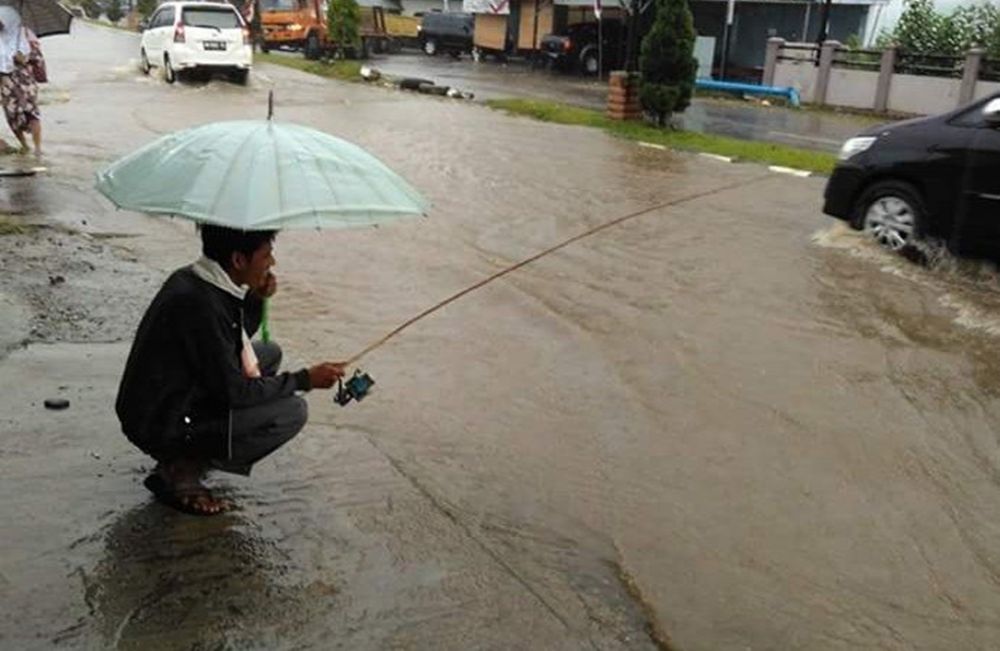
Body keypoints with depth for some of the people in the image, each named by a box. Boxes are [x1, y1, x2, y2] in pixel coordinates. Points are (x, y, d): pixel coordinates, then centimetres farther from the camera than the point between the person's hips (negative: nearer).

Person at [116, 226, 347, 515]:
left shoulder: (190, 279, 2)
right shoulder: (200, 303, -27)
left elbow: (238, 343, 16)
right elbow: (234, 392, -22)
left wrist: (256, 300, -2)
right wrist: (305, 379, -14)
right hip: (164, 429, -10)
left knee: (269, 352, 15)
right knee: (292, 411, -16)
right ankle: (182, 472, -7)